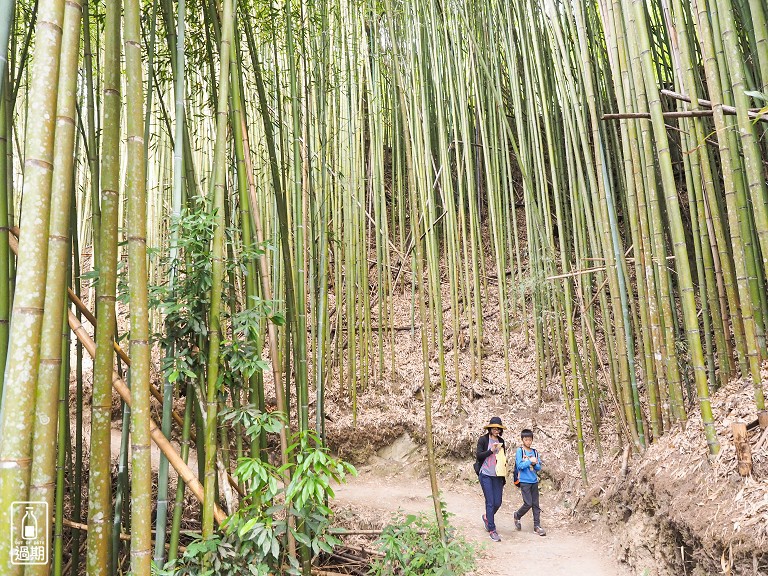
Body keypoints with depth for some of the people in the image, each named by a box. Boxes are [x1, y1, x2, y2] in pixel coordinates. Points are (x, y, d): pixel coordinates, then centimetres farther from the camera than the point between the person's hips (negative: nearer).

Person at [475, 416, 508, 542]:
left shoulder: (501, 441, 12)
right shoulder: (483, 440, -3)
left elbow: (503, 459, 18)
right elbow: (479, 456, -8)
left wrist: (504, 478, 17)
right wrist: (491, 450, -20)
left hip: (498, 476, 5)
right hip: (486, 475, -5)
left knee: (498, 503, 4)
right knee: (490, 503, -5)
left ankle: (487, 517, 33)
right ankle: (492, 530, 4)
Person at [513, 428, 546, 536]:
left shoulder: (535, 452, 8)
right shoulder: (520, 451, -6)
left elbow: (539, 467, 7)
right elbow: (519, 466, -14)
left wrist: (535, 464, -13)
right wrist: (530, 461, -17)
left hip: (534, 481, 5)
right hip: (524, 481, -5)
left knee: (536, 504, 6)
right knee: (528, 503, -8)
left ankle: (537, 526, 13)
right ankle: (517, 516, 18)